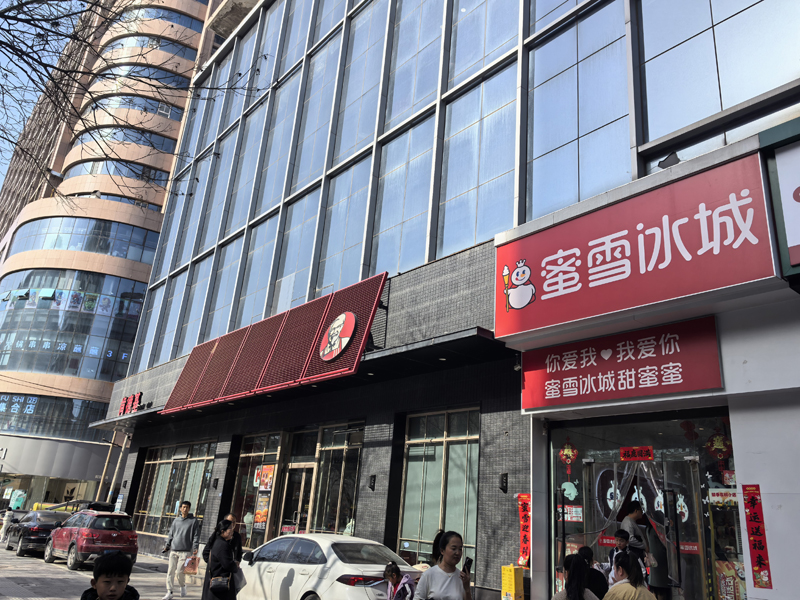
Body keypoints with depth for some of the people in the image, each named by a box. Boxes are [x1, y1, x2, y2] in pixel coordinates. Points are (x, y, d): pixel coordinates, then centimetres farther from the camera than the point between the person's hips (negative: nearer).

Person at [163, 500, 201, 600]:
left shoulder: (194, 521, 2)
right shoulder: (176, 520, 13)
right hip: (173, 550, 4)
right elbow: (171, 534, 18)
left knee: (180, 571, -6)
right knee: (170, 571, -1)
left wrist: (195, 548, -9)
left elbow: (196, 536, 0)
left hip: (185, 551, -4)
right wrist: (167, 545, 10)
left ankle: (183, 586, 22)